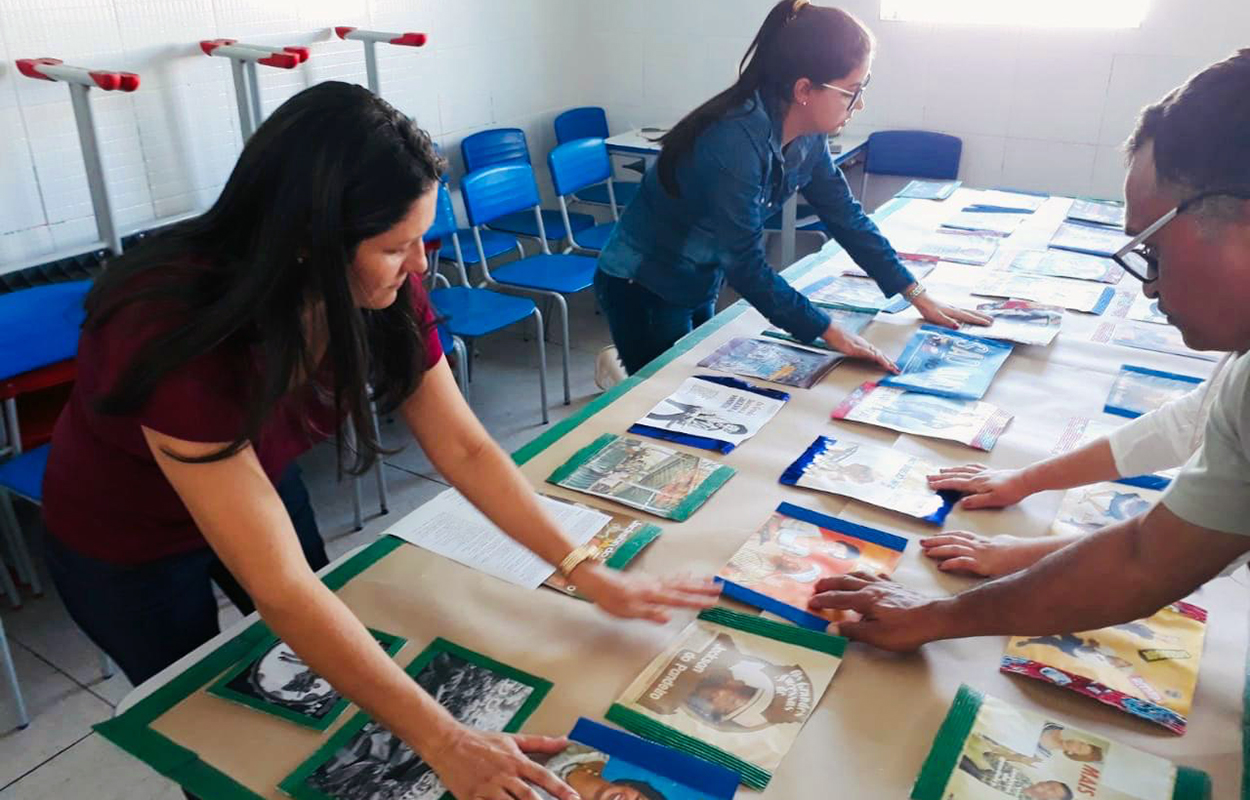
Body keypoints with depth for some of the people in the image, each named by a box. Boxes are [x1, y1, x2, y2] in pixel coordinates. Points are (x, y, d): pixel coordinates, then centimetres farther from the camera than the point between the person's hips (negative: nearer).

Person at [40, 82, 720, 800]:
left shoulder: (385, 292, -26)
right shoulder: (177, 335, -43)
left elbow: (465, 450, -18)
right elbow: (281, 589, -42)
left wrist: (589, 573, -23)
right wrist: (444, 742, -41)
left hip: (257, 488, 5)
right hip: (126, 542, -4)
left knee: (320, 681, 20)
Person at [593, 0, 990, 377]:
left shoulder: (806, 137, -8)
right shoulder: (736, 142, -33)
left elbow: (846, 216, 1)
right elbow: (746, 265, -30)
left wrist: (919, 297, 2)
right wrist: (829, 332, -27)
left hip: (700, 284, 8)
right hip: (642, 286, -8)